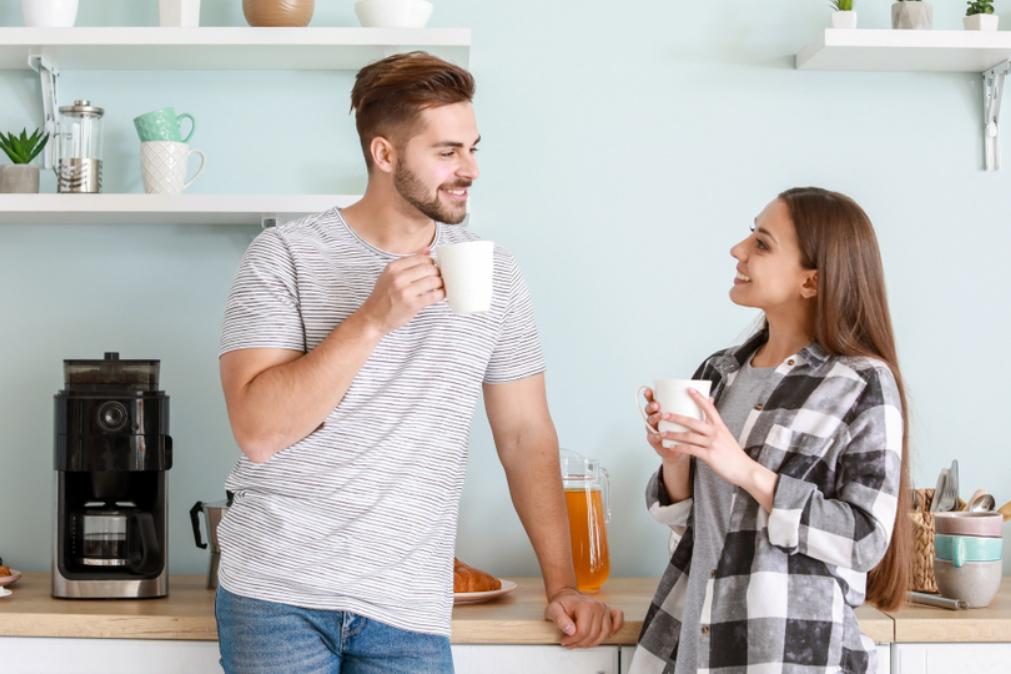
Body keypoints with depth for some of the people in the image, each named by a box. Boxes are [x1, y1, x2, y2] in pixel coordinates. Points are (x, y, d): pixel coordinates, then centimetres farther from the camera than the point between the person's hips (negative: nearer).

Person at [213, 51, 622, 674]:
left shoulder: (495, 274, 6)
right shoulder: (285, 255, -4)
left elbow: (525, 435, 11)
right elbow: (258, 430, -13)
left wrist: (561, 585, 6)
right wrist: (373, 319, -20)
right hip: (279, 592, -2)